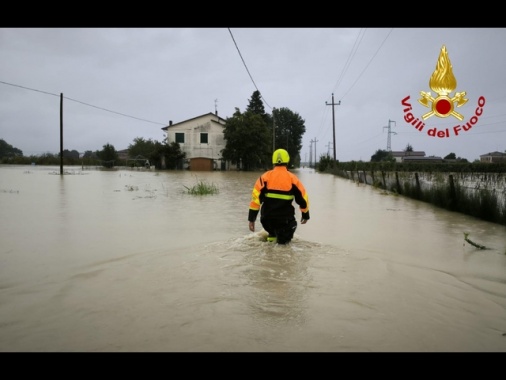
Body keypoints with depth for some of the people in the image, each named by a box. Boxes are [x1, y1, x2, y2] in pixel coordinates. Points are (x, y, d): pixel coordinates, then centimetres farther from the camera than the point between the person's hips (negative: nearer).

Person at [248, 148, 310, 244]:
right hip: (285, 220, -2)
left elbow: (256, 198, -7)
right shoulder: (292, 178, -2)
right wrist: (305, 215, 21)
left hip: (267, 220, 2)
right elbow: (303, 198, 5)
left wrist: (251, 219, -2)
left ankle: (272, 236, 28)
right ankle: (283, 237, -3)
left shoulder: (265, 177, -1)